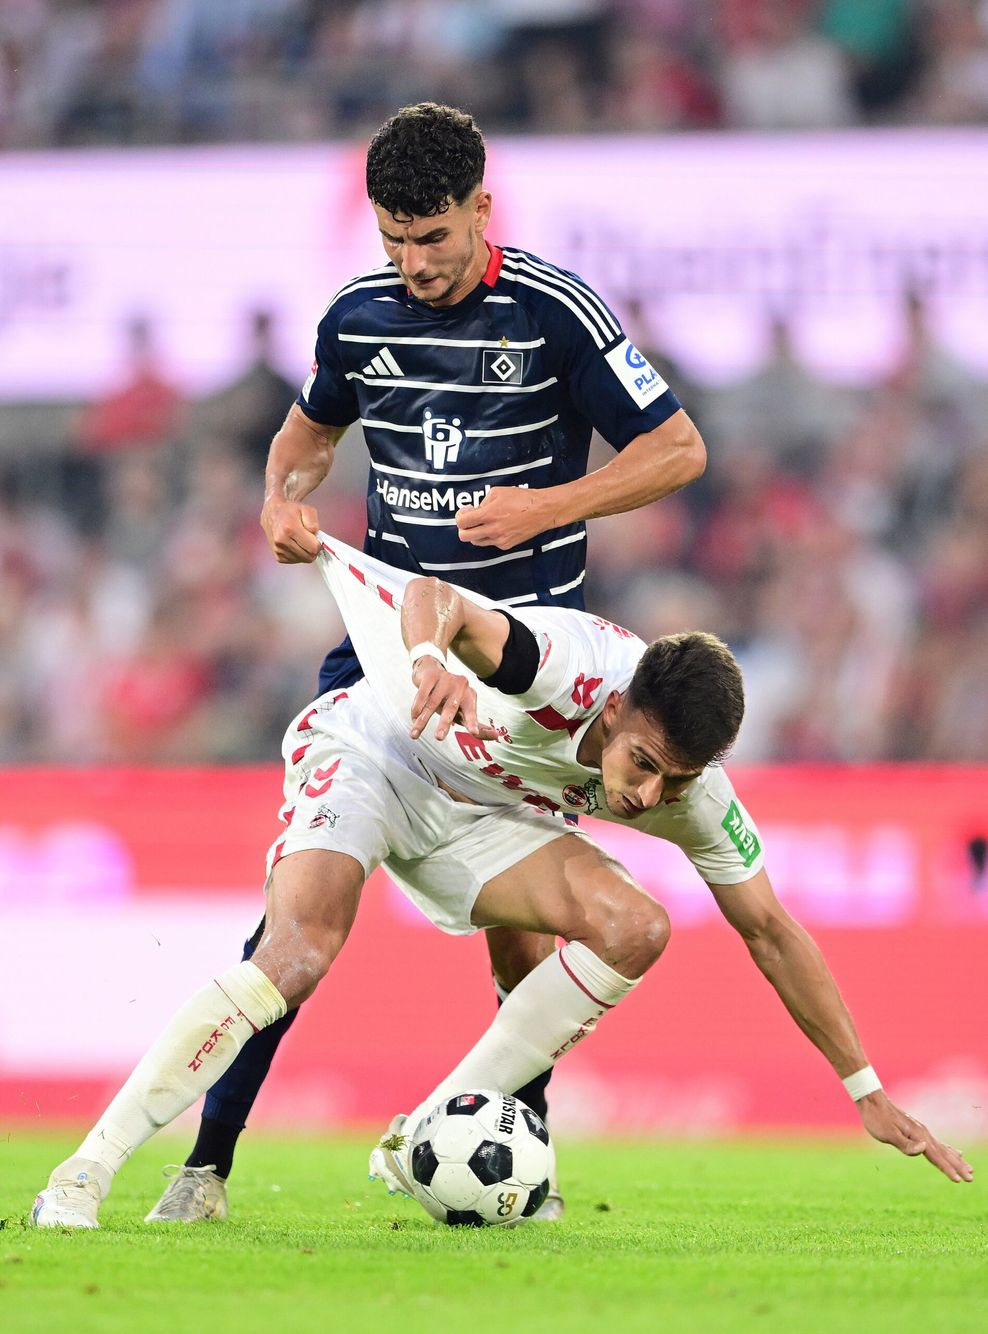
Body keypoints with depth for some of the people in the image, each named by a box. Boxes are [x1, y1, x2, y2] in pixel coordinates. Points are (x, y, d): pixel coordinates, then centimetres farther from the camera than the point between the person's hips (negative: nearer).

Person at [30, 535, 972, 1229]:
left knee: (634, 930, -17)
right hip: (366, 747, -5)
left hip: (471, 817, 6)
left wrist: (868, 1092, -4)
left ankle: (419, 1141, -10)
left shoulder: (692, 791, -17)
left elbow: (770, 930, -5)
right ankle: (82, 1176, -25)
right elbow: (436, 599, -51)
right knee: (297, 958, -30)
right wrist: (431, 662, -76)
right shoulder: (569, 663, -35)